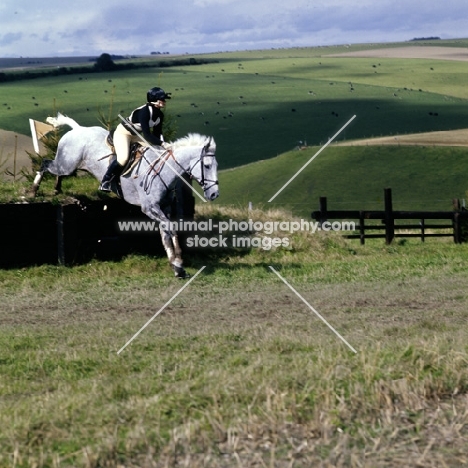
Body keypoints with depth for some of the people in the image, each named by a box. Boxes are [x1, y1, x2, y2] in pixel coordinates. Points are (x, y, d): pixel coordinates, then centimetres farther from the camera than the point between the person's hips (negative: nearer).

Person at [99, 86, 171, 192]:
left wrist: (161, 143, -16)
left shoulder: (160, 115, -8)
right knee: (123, 158, -27)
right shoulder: (144, 112, -33)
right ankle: (105, 182, -12)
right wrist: (161, 143, -38)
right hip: (123, 132, -9)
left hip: (136, 134, 9)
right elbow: (147, 135, -36)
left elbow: (157, 133, 1)